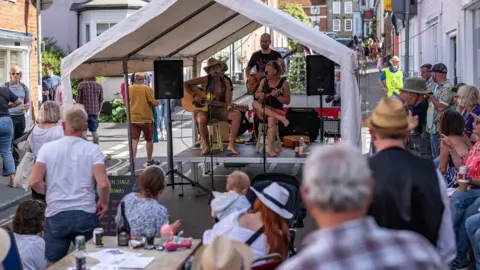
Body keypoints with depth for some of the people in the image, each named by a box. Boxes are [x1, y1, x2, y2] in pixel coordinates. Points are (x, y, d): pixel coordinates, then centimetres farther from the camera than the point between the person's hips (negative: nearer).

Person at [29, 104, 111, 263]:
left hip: (56, 215, 0)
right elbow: (103, 184, -15)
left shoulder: (47, 148, -2)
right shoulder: (93, 150, -4)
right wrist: (104, 203, 4)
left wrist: (51, 192, 10)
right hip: (86, 214, 0)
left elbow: (34, 182, -9)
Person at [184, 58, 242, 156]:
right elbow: (186, 84, -5)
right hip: (203, 109, -3)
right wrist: (194, 96, -15)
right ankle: (206, 147, -18)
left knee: (237, 114, -23)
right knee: (201, 119, -39)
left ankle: (231, 145, -21)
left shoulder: (226, 83, 7)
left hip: (219, 109, 3)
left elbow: (227, 100, 4)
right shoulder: (205, 80, -3)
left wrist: (229, 106, -20)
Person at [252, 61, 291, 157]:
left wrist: (276, 95, -20)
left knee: (272, 119, -38)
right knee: (255, 103, -29)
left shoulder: (284, 83, -4)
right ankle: (279, 117, -32)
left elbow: (287, 101, -5)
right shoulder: (264, 81, 8)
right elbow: (256, 95, 16)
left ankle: (270, 149, -38)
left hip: (277, 110, -4)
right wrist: (259, 95, -8)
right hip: (263, 110, 4)